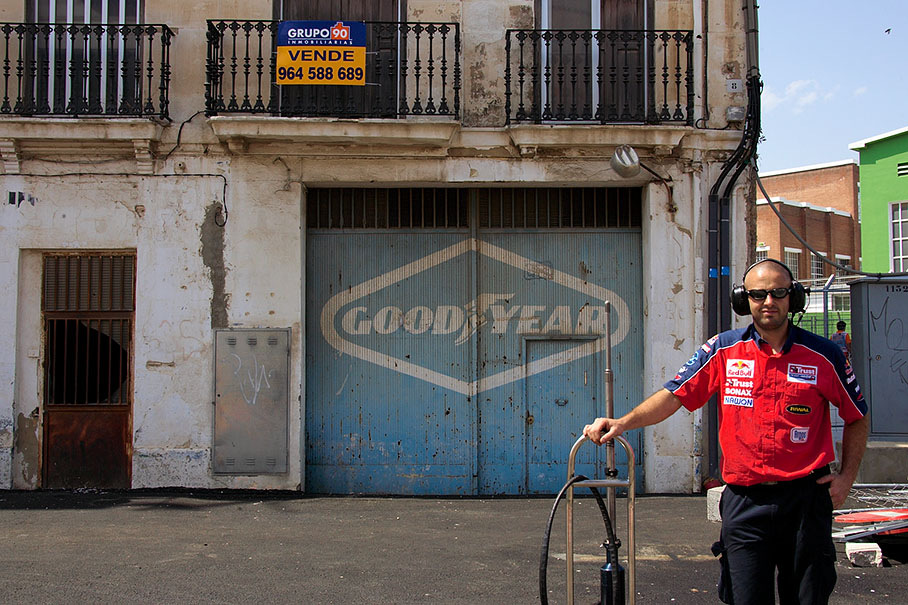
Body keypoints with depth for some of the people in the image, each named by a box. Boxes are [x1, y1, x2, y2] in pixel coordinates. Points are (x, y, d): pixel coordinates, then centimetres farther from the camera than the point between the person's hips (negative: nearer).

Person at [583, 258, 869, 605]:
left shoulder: (823, 355, 1)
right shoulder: (724, 350, 2)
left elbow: (857, 417, 12)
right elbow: (675, 395, -2)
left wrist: (846, 476, 3)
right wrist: (623, 422, -15)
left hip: (805, 500, 0)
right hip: (744, 501, 0)